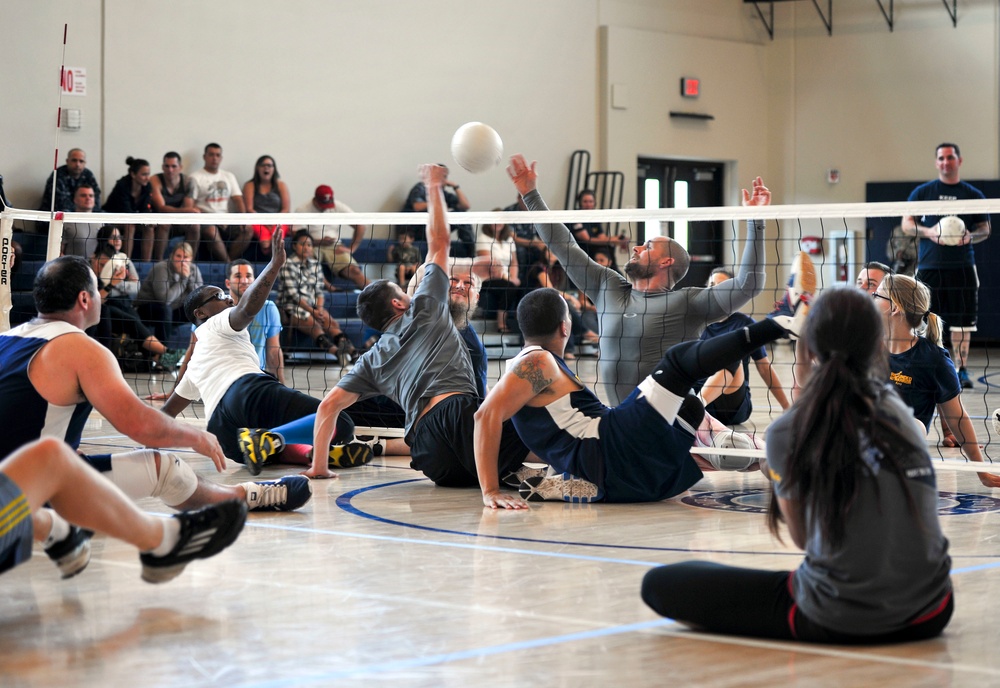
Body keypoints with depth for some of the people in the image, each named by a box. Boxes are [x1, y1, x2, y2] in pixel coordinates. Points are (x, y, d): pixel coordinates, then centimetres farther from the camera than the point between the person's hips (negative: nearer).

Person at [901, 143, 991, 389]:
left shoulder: (973, 195, 10)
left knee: (962, 320, -2)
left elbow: (985, 229, 12)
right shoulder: (922, 192, 8)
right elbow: (906, 224, 6)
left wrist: (970, 236, -11)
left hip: (962, 266, 1)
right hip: (929, 265, 0)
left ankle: (961, 370, 4)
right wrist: (929, 232, -12)